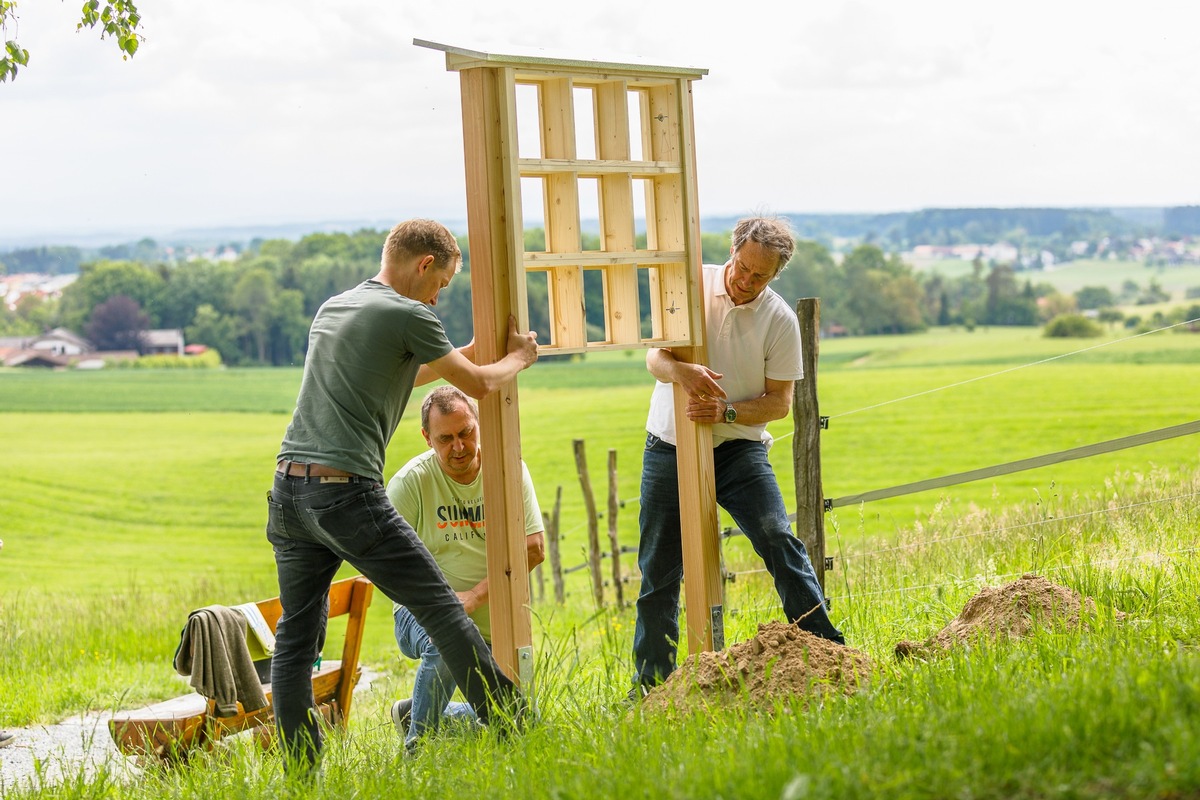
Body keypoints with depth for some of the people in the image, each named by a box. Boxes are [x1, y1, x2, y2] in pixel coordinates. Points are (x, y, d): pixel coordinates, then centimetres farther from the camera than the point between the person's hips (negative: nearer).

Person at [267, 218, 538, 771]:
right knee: (442, 610, 1)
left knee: (297, 635, 10)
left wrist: (473, 351, 40)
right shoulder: (408, 315, -3)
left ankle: (298, 771, 11)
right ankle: (511, 726, 6)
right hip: (347, 492, -8)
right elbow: (479, 385, 8)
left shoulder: (332, 309, 20)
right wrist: (518, 357, 28)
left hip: (288, 487, 8)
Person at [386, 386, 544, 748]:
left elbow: (534, 548, -10)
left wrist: (477, 595, -21)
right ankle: (417, 745, -18)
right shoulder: (409, 482, -12)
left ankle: (412, 713, 30)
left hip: (495, 621, 4)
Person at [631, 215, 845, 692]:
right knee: (658, 569, 5)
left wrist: (726, 412, -21)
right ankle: (651, 681, 18)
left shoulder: (780, 320, -6)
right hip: (671, 447, 1)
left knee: (778, 540, -18)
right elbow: (654, 356, -9)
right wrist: (680, 371, -33)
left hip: (738, 448, -1)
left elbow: (779, 402, -3)